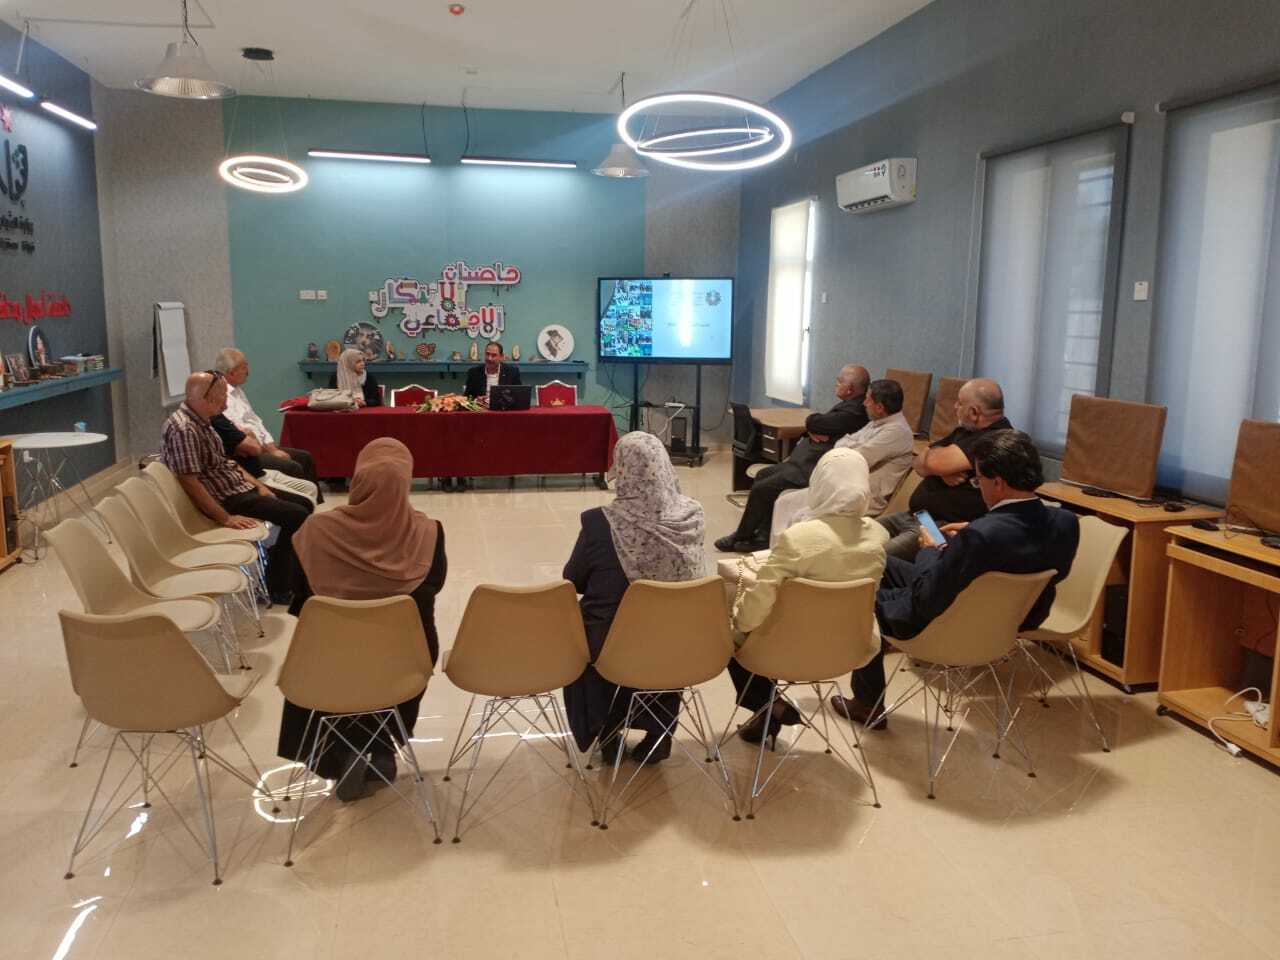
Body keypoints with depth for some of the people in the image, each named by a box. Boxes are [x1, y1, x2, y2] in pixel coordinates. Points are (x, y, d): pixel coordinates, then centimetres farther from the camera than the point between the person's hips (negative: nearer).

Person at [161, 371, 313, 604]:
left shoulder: (201, 421, 10)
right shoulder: (184, 429, -22)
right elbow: (189, 482, -27)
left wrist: (258, 486, 8)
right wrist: (226, 518, -27)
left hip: (238, 487, 10)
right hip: (226, 498, -10)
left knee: (305, 505, 10)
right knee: (297, 516, -17)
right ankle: (277, 590, -5)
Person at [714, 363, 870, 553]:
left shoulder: (853, 412, -23)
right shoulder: (850, 405, 9)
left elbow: (812, 422, -21)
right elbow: (810, 425, 13)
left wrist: (811, 424, -1)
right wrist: (813, 431, -7)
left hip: (812, 469, -11)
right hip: (806, 460, 11)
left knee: (760, 489, -7)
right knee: (763, 475, 13)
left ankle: (740, 537, 13)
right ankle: (763, 535, 14)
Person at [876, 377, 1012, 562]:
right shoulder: (964, 431, 17)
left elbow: (934, 462, -21)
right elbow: (919, 463, 15)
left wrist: (935, 453, 4)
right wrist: (943, 470, -8)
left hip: (947, 526, -10)